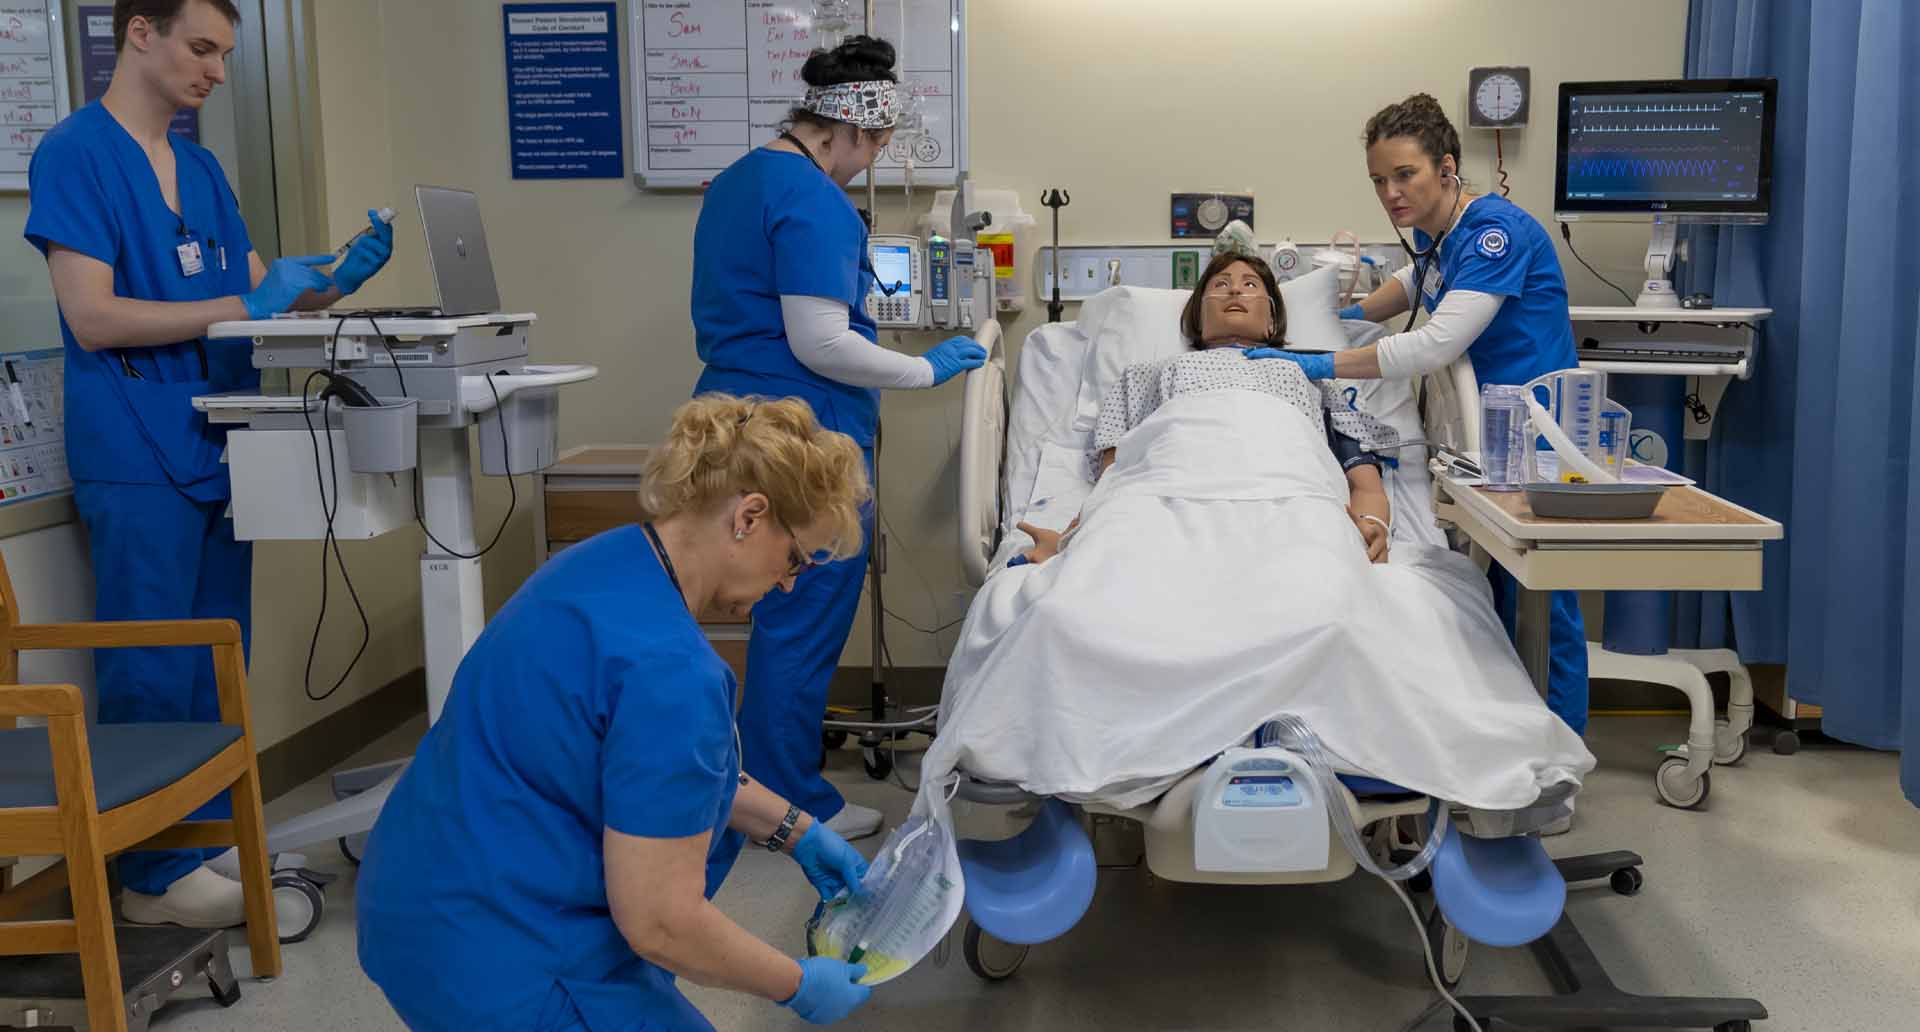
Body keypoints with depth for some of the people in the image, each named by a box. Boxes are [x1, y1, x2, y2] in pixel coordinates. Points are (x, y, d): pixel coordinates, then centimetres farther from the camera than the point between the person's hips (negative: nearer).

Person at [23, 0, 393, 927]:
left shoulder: (199, 167, 15)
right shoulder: (75, 153, -7)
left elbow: (253, 288, 17)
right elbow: (93, 318, -15)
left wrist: (334, 278, -1)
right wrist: (243, 305, -17)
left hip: (216, 450, 8)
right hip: (139, 459, -7)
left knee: (215, 675, 12)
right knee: (152, 678, -1)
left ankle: (212, 845, 23)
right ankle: (156, 876, 10)